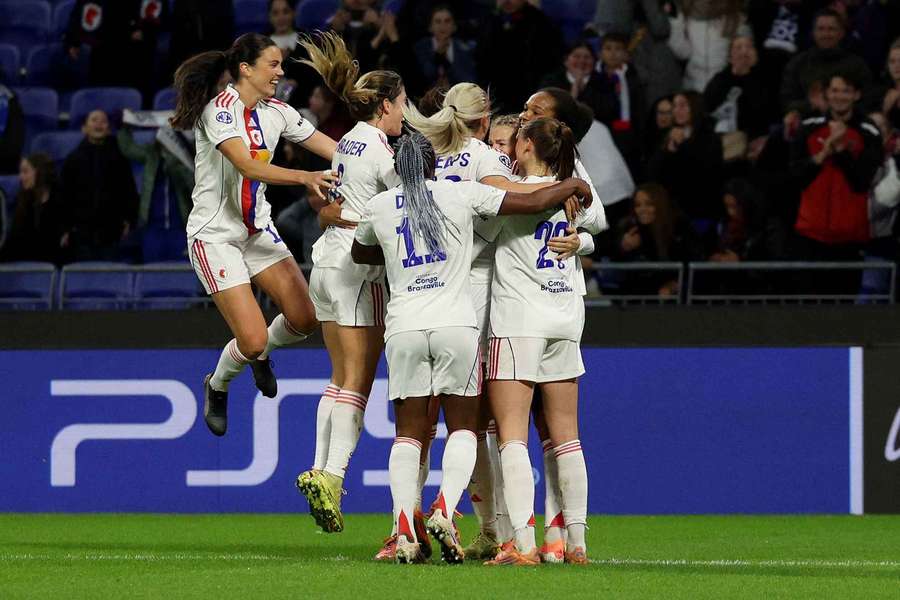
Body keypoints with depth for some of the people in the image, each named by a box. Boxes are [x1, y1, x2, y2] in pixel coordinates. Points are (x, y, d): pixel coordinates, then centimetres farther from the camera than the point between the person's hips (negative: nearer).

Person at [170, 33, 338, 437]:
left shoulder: (277, 113, 3)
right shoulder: (219, 110, -19)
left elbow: (337, 152, 5)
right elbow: (248, 167, -32)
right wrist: (305, 177, -43)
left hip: (258, 229, 7)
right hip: (215, 234, -7)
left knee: (304, 319, -1)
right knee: (253, 339, -13)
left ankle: (260, 354, 32)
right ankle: (217, 386, 20)